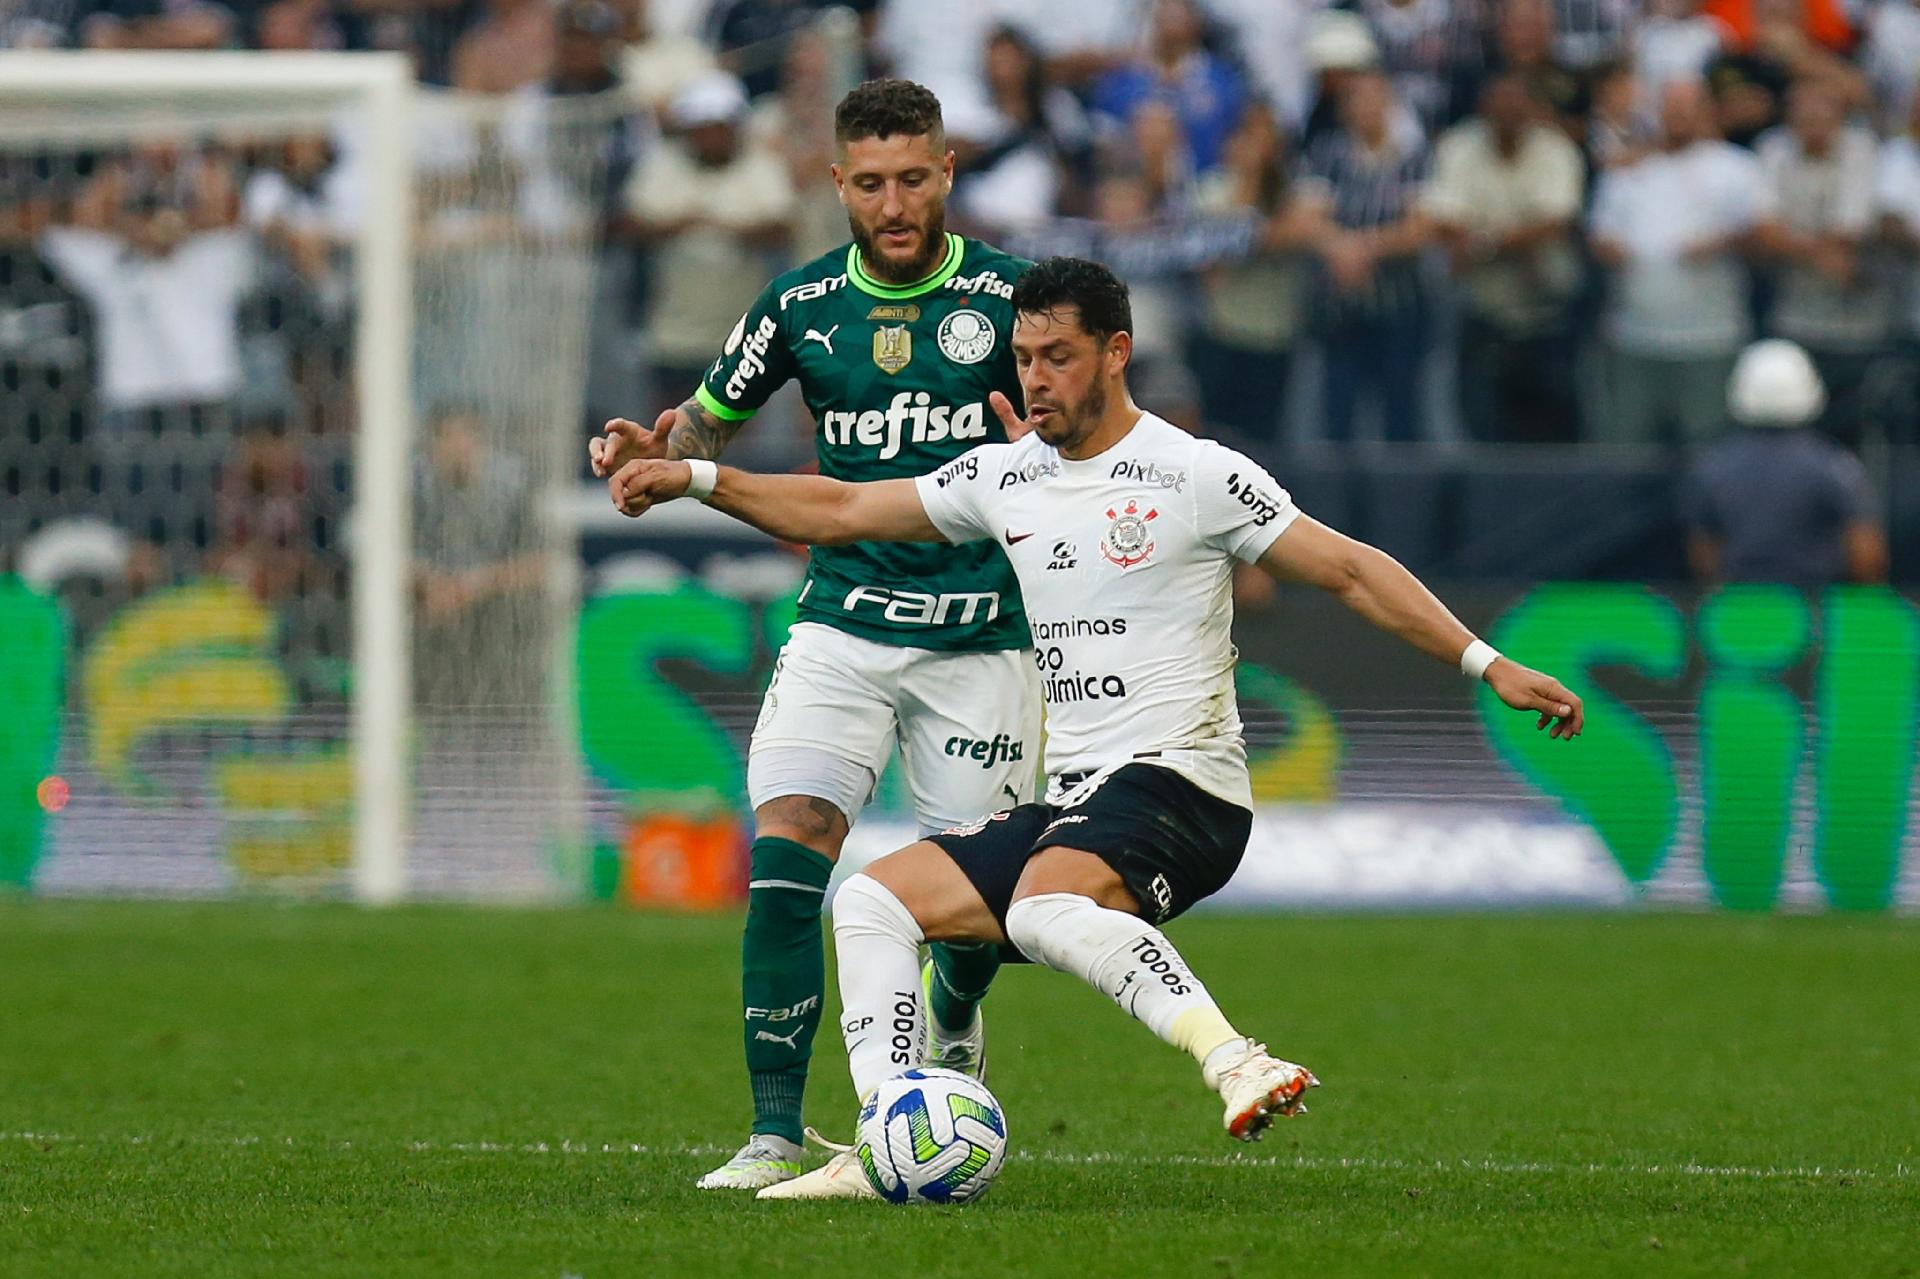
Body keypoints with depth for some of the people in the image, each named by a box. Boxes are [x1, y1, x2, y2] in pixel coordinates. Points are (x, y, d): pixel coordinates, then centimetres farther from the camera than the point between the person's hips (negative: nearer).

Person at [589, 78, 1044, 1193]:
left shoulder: (1008, 296, -3)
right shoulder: (803, 304, 4)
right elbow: (714, 418, 18)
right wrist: (655, 448, -4)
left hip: (981, 634, -1)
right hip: (843, 626, 1)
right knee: (785, 851, -17)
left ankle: (955, 1029, 37)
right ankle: (777, 1135, -11)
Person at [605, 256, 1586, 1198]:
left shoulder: (1193, 475, -4)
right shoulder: (1003, 476, 15)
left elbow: (1349, 569, -2)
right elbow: (841, 513, 21)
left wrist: (1488, 665, -8)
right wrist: (695, 478, 12)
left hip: (1174, 783, -8)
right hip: (1070, 804, 8)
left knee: (1042, 906, -37)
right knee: (871, 902, -1)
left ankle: (1234, 1062, -49)